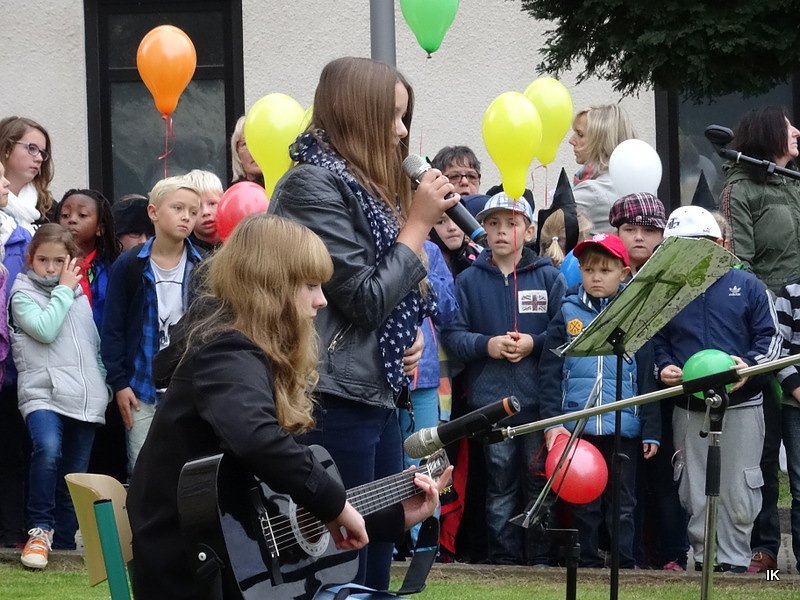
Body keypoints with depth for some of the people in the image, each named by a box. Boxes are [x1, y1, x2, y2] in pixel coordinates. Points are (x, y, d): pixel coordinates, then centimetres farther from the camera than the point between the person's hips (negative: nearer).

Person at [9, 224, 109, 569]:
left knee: (75, 479, 6)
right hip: (42, 393, -6)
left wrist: (102, 385, 15)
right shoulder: (23, 295, 3)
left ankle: (64, 543, 15)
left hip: (85, 398, 6)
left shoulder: (80, 296, 18)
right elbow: (45, 330, -15)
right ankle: (40, 530, -20)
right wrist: (64, 290, -6)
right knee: (48, 450, -31)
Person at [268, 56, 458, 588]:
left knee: (376, 567, 9)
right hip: (335, 403, -9)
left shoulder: (366, 186, 17)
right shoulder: (312, 185, -11)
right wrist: (419, 222, -8)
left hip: (377, 397, 9)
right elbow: (365, 300, -16)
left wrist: (410, 332, 5)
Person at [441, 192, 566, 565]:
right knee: (500, 480, 4)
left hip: (539, 397, 0)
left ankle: (542, 557, 9)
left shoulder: (548, 277, 5)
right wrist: (486, 344, -13)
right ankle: (504, 557, 9)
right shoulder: (470, 280, 7)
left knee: (540, 478, 2)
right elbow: (452, 334, 2)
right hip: (490, 398, 1)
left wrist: (534, 343, -13)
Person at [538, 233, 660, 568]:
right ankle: (588, 562, 13)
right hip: (576, 425, 1)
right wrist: (551, 421, -6)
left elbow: (647, 378, 5)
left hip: (623, 428, -1)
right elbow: (549, 373, 4)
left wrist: (651, 430, 1)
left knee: (622, 503, 2)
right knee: (583, 502, 6)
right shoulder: (568, 315, 6)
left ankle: (625, 563, 5)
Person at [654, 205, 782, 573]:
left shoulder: (746, 286, 3)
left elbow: (770, 336, 3)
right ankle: (704, 556, 12)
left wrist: (750, 364, -15)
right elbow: (656, 340, 13)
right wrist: (663, 367, -7)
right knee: (695, 490, 3)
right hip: (689, 408, 2)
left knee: (738, 491, 0)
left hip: (742, 404, -2)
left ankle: (734, 558, 10)